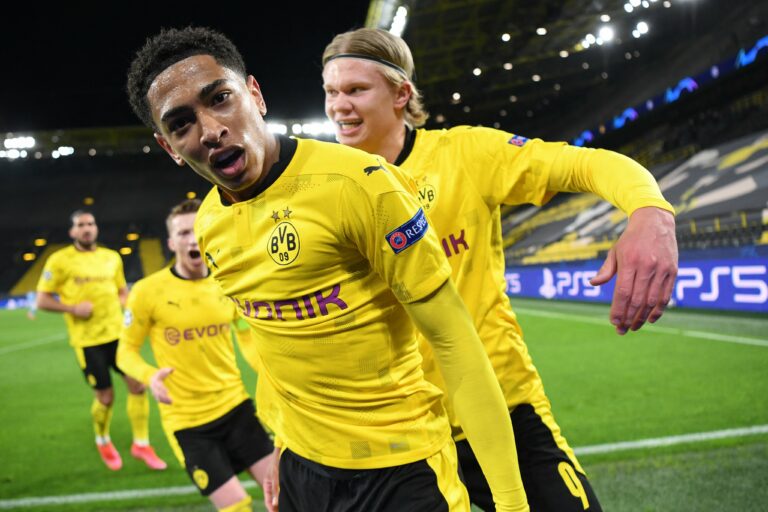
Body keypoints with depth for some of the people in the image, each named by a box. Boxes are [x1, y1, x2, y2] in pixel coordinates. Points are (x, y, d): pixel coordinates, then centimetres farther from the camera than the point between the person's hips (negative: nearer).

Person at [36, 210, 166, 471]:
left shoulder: (112, 257, 9)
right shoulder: (60, 260, -4)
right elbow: (42, 300, -3)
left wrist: (120, 303, -1)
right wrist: (73, 308, -18)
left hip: (117, 333, 4)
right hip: (88, 340, -4)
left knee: (137, 384, -4)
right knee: (105, 397, 2)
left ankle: (141, 444, 12)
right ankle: (103, 442, 32)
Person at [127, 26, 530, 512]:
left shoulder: (356, 181, -20)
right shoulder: (207, 224, -1)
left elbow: (455, 342, -19)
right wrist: (280, 444, 18)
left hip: (399, 470, -5)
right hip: (298, 463, 6)